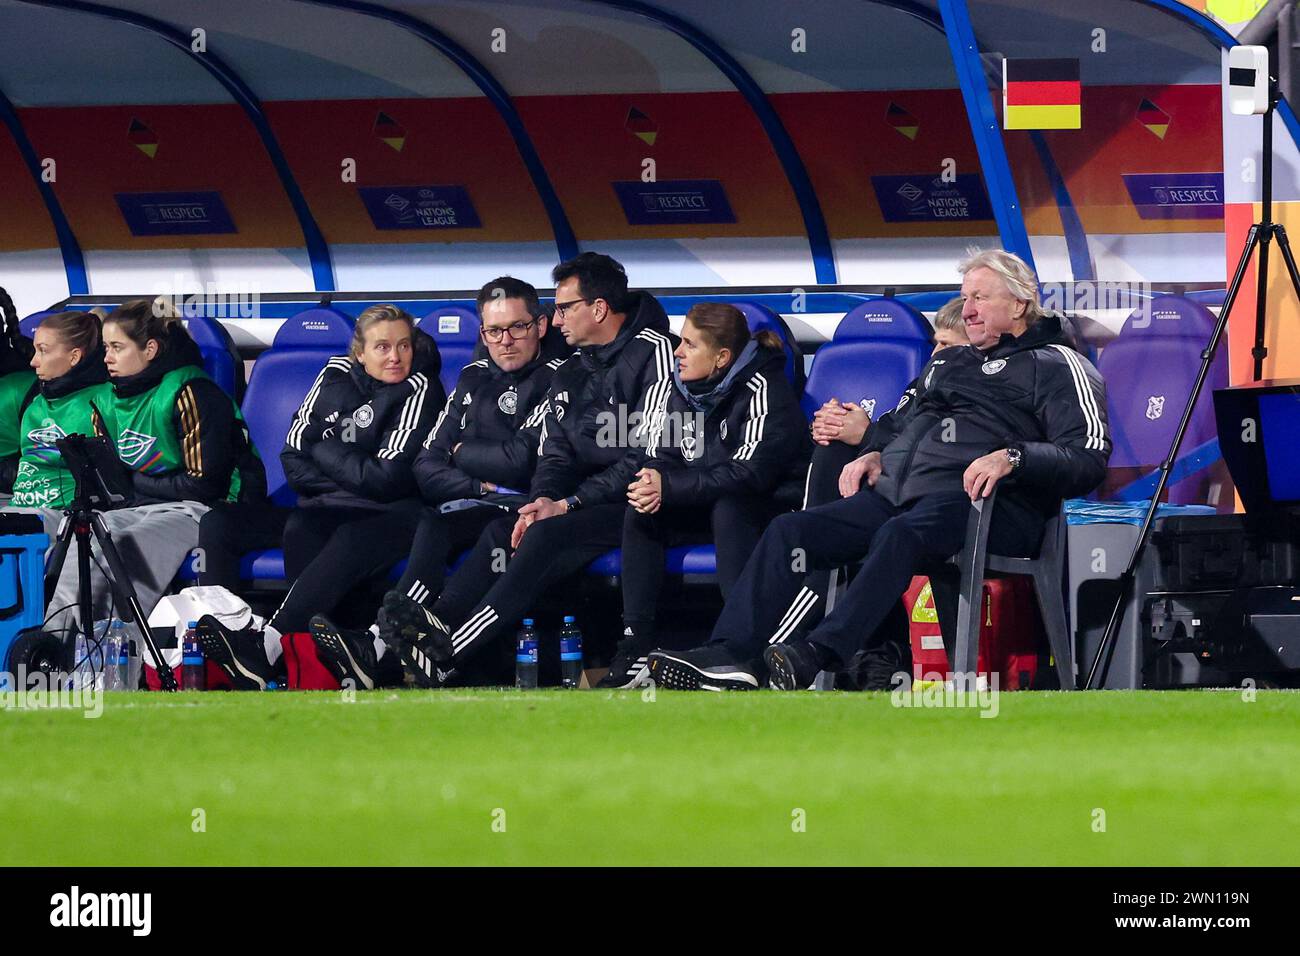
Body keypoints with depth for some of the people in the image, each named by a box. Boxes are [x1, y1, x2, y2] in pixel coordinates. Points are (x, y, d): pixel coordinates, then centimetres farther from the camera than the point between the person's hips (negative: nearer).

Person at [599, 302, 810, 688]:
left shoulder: (763, 390, -19)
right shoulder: (685, 389, 6)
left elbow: (748, 472, -28)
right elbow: (660, 457, 8)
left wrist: (669, 486, -27)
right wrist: (650, 484, -18)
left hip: (774, 507, -8)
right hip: (707, 510, 8)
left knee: (728, 508, -37)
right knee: (640, 510, -13)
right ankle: (637, 644, -17)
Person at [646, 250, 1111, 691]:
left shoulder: (1055, 364, 7)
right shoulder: (947, 362, 32)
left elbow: (1090, 456, -5)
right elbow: (895, 419, 40)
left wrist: (1012, 458, -21)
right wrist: (874, 453, 17)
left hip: (976, 501, -8)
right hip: (897, 489, 8)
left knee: (899, 534, -40)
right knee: (789, 531, -12)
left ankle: (819, 653, -56)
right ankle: (730, 654, -27)